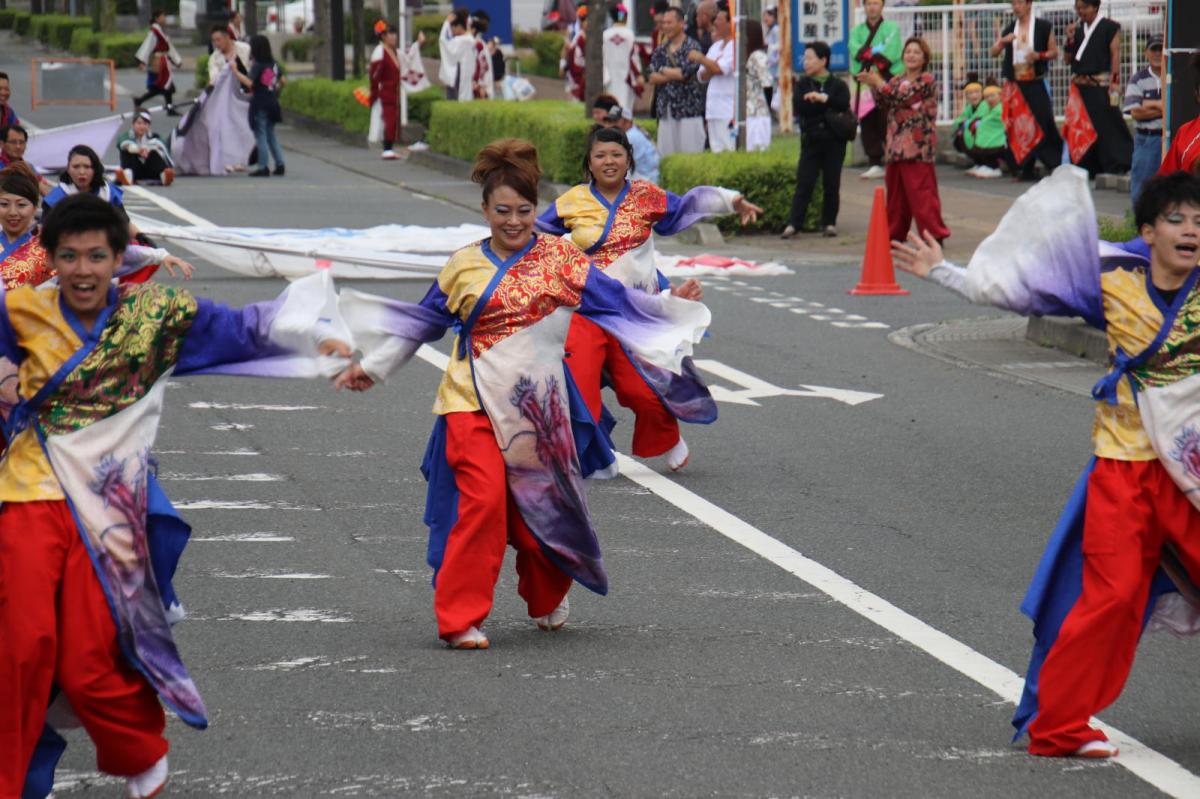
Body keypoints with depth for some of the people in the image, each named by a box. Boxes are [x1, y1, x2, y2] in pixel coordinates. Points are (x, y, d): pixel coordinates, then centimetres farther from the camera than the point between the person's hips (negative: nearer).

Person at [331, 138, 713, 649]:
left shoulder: (559, 259, 2)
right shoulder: (464, 266, 5)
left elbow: (613, 300, -1)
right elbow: (423, 322, 16)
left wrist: (672, 306, -12)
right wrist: (373, 367, 20)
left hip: (539, 406, 1)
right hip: (474, 402, -1)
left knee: (541, 506, 8)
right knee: (483, 498, -18)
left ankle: (547, 600, 38)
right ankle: (460, 619, -11)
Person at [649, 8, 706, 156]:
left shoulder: (692, 47, -5)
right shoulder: (661, 49, 13)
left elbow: (684, 73, -16)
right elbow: (652, 77, 3)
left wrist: (663, 70, -1)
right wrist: (674, 74, -12)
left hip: (688, 110, -6)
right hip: (666, 110, 6)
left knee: (690, 152, -5)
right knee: (665, 152, 5)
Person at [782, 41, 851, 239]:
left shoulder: (838, 85, 4)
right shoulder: (802, 84, 10)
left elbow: (844, 104, -15)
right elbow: (799, 106, -8)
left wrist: (823, 98, -18)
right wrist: (827, 106, -10)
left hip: (834, 142, -1)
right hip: (811, 140, 1)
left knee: (831, 184, 2)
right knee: (804, 183, -5)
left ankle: (829, 223, 11)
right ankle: (793, 224, -6)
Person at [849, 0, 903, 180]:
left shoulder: (892, 29, 5)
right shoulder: (857, 31, 15)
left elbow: (891, 53, -10)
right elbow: (855, 50, -3)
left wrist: (867, 53, -12)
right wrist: (876, 51, -15)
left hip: (887, 82, -4)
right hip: (865, 84, 4)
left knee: (888, 123, -11)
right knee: (867, 124, 0)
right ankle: (874, 163, 5)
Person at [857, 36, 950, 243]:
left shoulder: (926, 80, -4)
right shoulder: (897, 81, 17)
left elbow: (903, 97, -15)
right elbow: (885, 106, 10)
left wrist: (878, 83, -8)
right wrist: (875, 87, -4)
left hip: (918, 146, -7)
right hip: (897, 145, 7)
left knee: (920, 190, -11)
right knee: (896, 192, 10)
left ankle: (934, 233, -10)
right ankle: (895, 233, 17)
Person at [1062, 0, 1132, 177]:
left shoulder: (1110, 28, 0)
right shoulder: (1078, 30, 16)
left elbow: (1115, 54, -6)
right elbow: (1067, 59, 16)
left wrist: (1114, 81, -14)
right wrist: (1070, 40, 0)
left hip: (1101, 85, -6)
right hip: (1079, 86, 6)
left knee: (1106, 126, -9)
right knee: (1080, 127, 6)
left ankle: (1115, 167, -6)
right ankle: (1086, 167, 14)